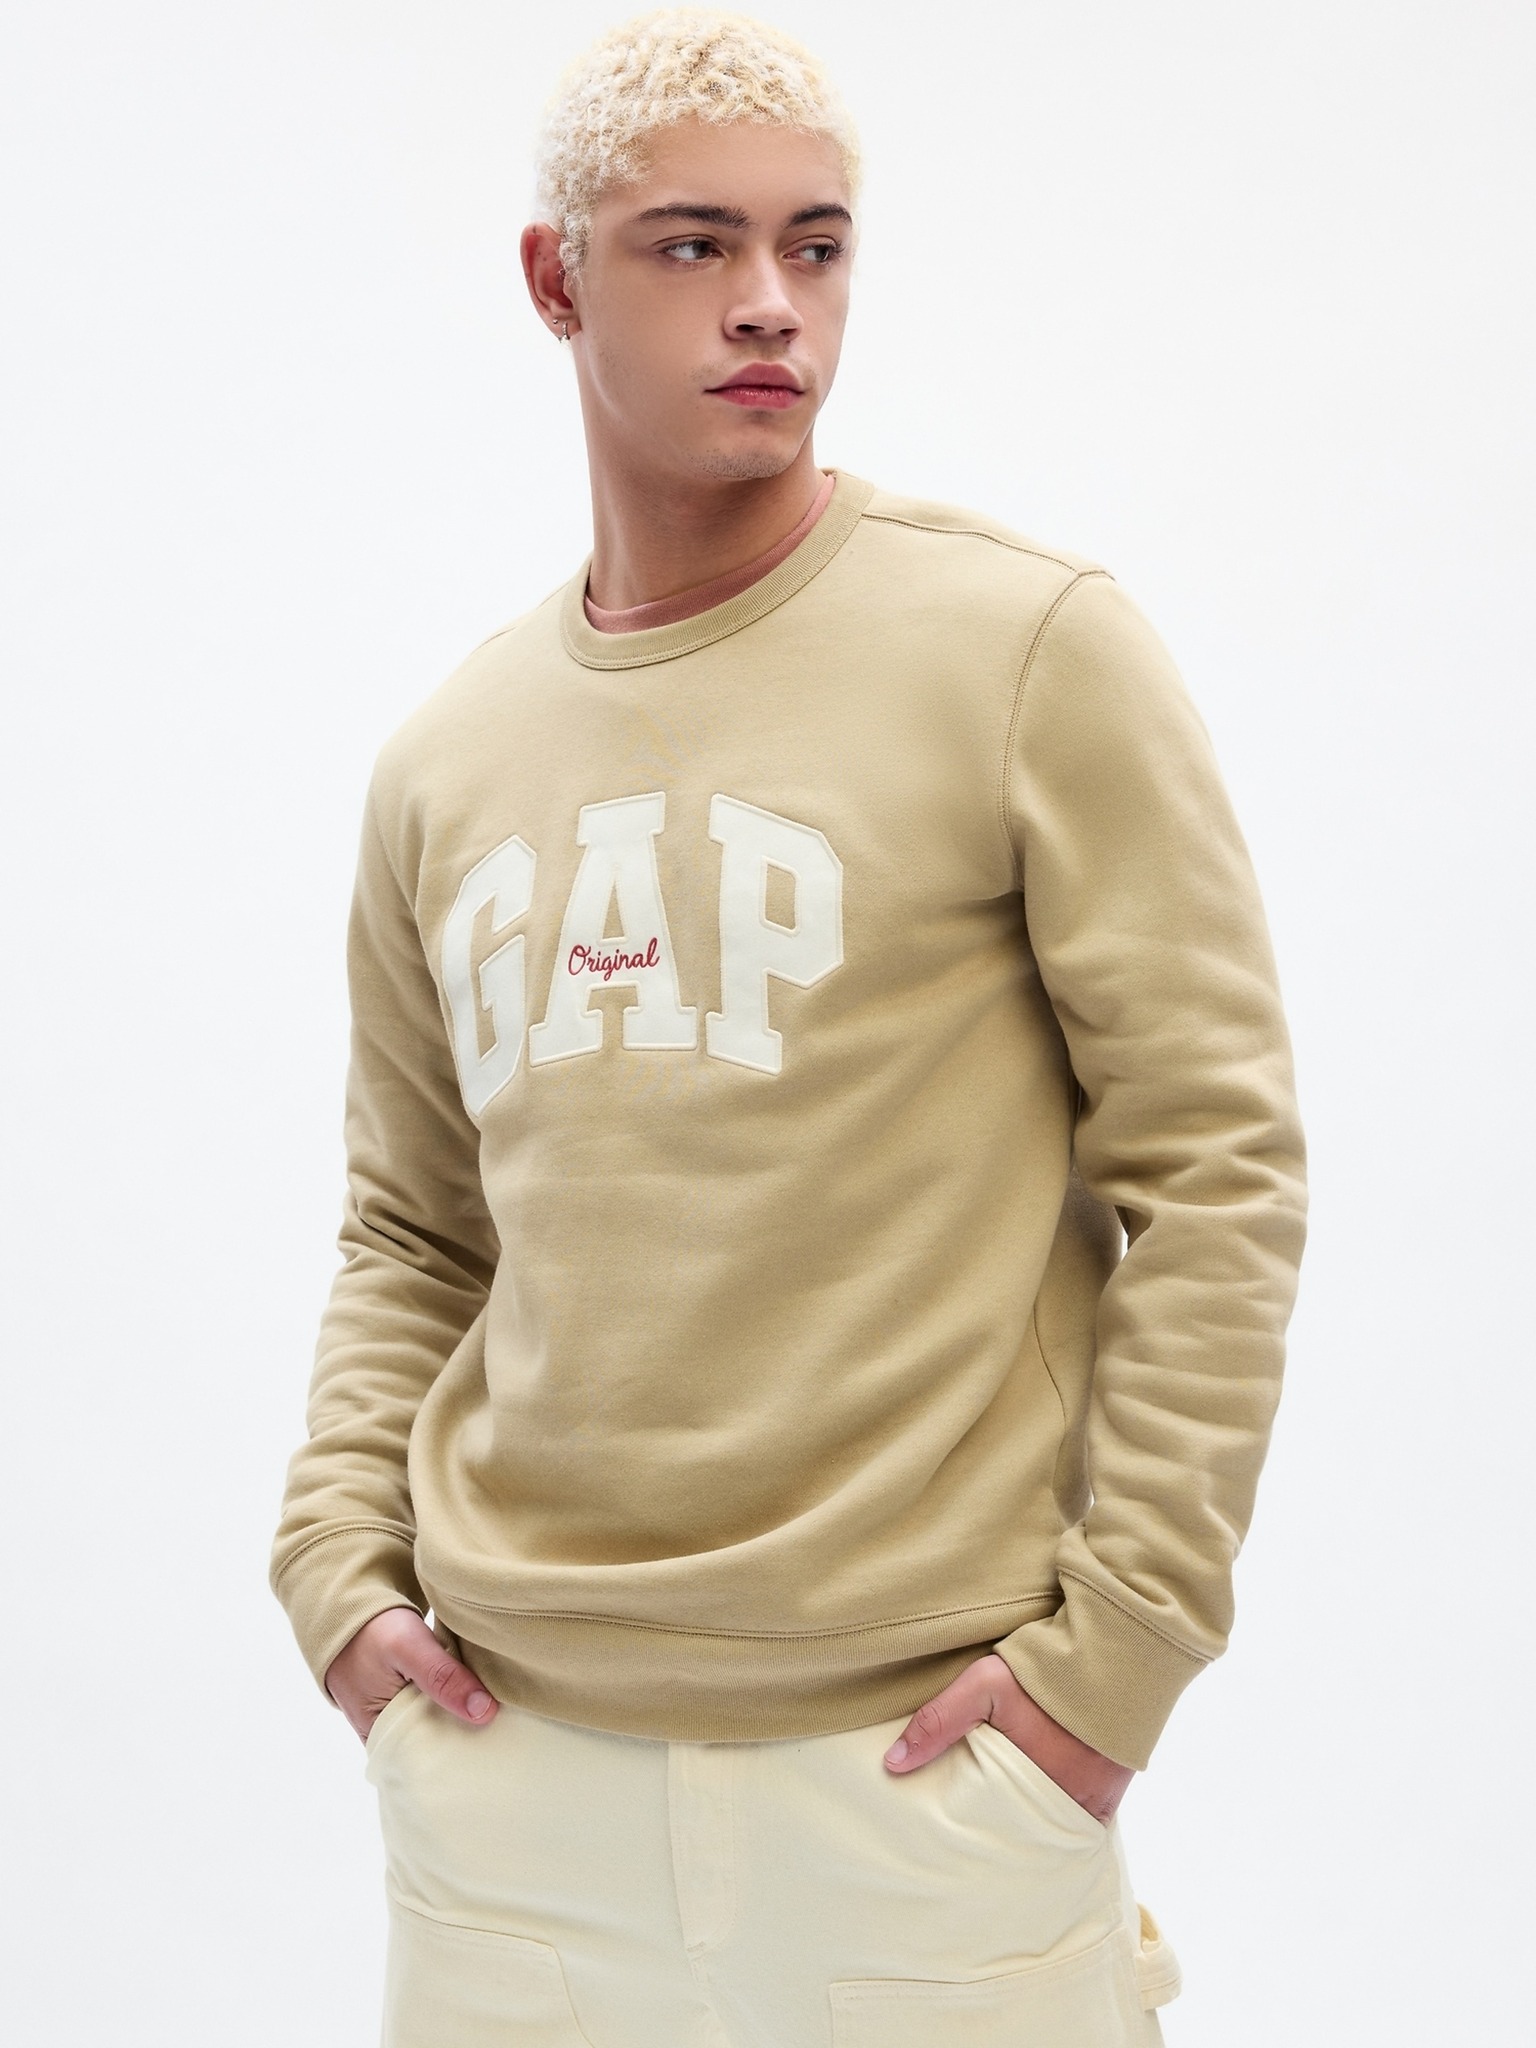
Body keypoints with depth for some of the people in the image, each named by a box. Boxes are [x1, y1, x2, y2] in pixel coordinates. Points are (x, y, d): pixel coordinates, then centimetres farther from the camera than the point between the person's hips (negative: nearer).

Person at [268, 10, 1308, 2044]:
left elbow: (1216, 1164, -8)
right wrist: (343, 1566, 3)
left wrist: (1117, 1643, -11)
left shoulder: (1032, 645, -6)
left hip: (913, 1747, -4)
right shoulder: (449, 760, 9)